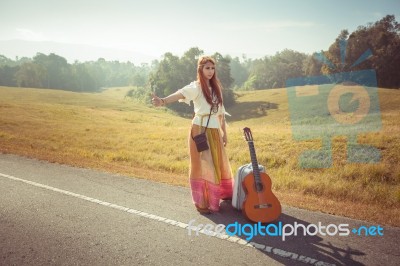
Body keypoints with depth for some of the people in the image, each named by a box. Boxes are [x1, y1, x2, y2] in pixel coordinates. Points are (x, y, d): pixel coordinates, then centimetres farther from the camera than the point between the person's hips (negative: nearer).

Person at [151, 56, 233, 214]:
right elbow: (181, 94, -29)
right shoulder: (196, 87, -9)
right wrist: (163, 101, -49)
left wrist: (224, 132, 15)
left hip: (215, 131, 6)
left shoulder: (216, 88, 11)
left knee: (218, 163, 18)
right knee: (202, 165, 0)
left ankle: (224, 193, 39)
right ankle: (203, 202, 12)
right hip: (200, 130, -6)